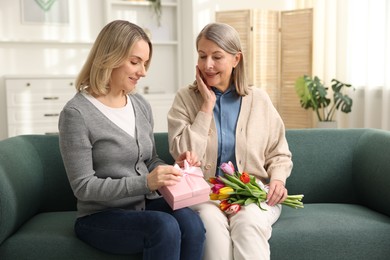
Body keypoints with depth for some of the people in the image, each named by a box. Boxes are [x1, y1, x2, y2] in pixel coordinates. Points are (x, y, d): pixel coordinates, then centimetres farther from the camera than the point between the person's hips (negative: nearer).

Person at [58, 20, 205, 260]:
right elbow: (83, 187, -15)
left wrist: (173, 166, -6)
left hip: (146, 205, 5)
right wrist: (145, 182, -25)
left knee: (191, 222, -26)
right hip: (101, 216, -5)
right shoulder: (76, 113, -12)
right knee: (165, 227, -32)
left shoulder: (141, 104, 8)